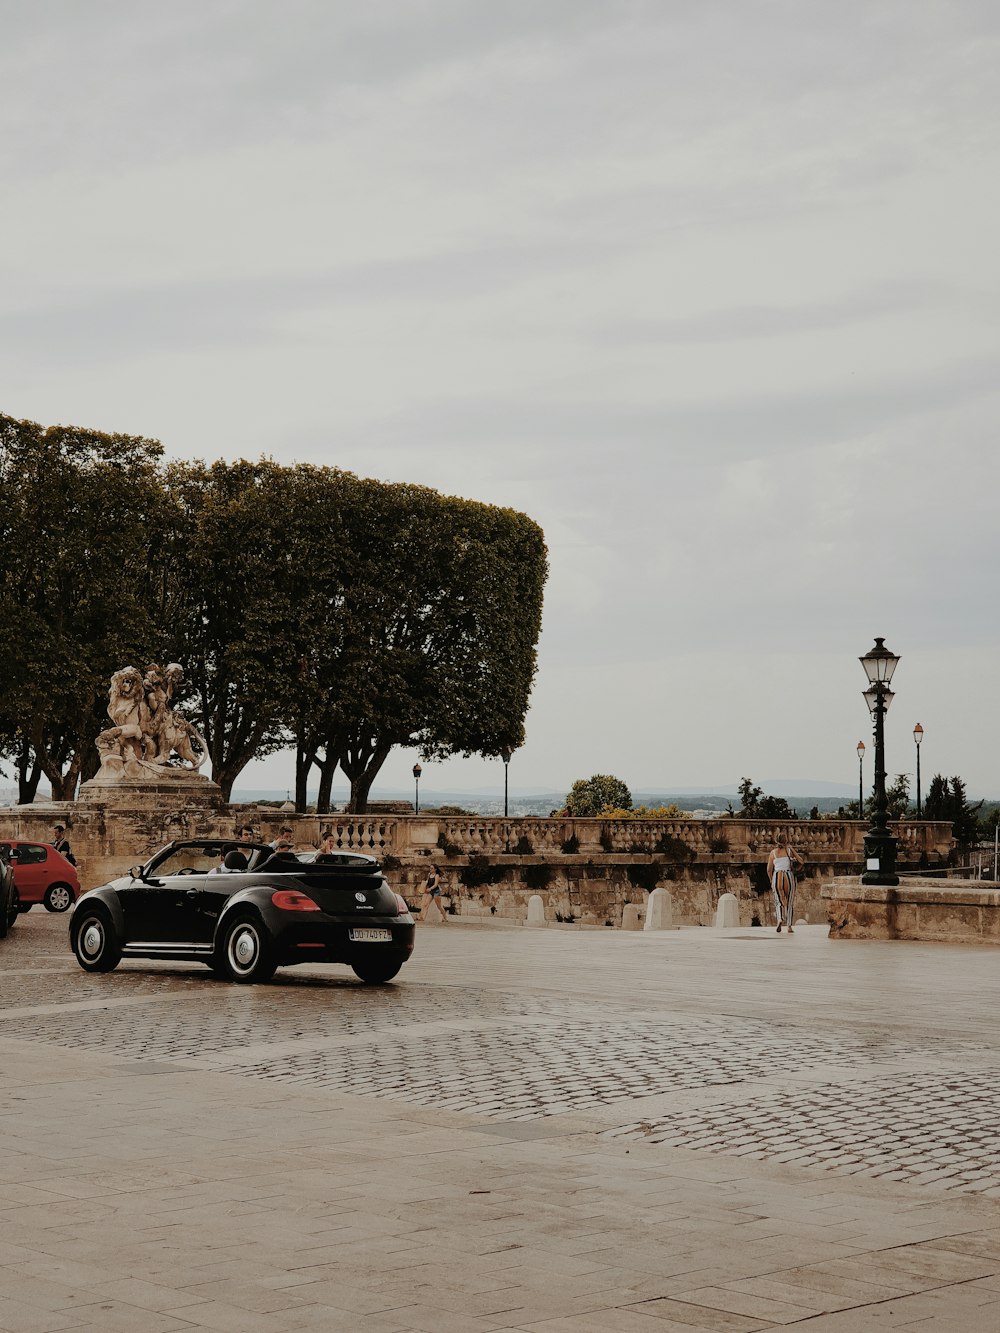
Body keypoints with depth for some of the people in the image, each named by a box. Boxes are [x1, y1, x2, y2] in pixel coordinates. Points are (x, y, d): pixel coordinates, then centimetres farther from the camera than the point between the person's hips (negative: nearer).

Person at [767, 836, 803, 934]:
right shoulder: (790, 850, 6)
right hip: (789, 877, 0)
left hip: (777, 877, 0)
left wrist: (771, 881, 17)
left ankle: (779, 919, -17)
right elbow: (802, 862, 5)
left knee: (779, 901, 11)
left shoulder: (773, 852, 7)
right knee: (789, 903, 11)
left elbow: (769, 869, 6)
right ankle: (789, 927, 9)